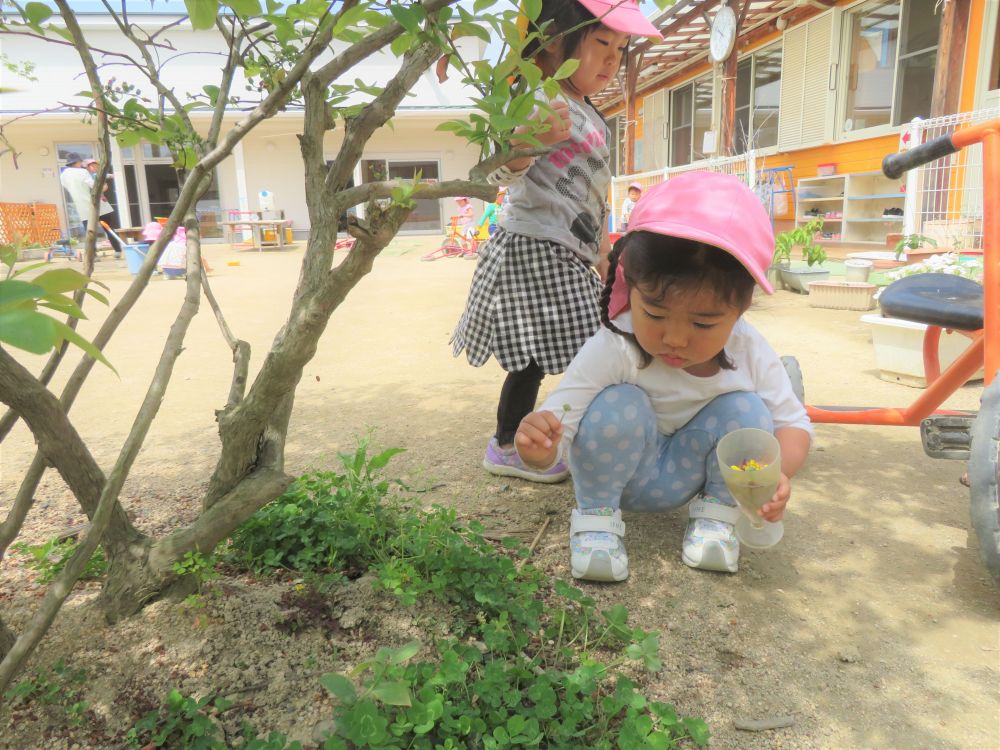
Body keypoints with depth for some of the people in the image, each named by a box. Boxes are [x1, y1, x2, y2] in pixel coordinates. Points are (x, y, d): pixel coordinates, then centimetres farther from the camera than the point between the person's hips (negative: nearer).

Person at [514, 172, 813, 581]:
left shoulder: (750, 353, -18)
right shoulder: (611, 351, -30)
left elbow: (793, 423, -9)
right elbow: (556, 425, -32)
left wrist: (778, 471, -32)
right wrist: (538, 447, -57)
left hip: (690, 470, 3)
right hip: (619, 472, -3)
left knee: (746, 410, -21)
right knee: (619, 405, -32)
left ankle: (716, 515, -1)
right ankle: (595, 517, -12)